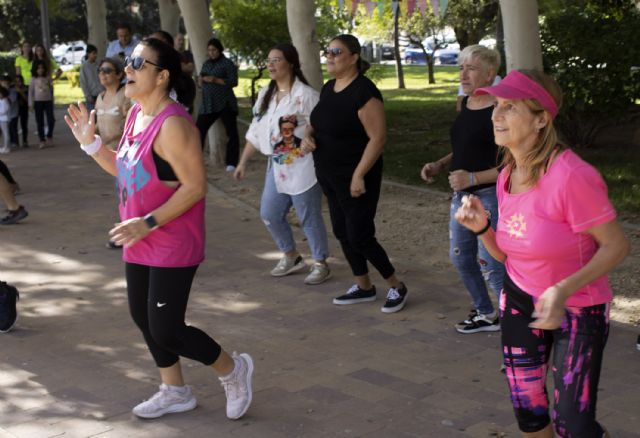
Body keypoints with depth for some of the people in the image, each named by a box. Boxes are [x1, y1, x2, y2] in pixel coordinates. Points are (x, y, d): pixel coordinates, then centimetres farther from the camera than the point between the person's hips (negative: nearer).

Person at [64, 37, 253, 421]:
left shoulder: (173, 124, -22)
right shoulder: (136, 114, 7)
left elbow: (196, 187, -24)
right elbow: (123, 168, 17)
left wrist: (148, 223, -26)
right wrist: (90, 141, 5)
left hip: (173, 245, -9)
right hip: (140, 243, 9)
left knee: (166, 330, -5)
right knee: (143, 317, 17)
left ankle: (234, 369, 18)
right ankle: (175, 391, 35)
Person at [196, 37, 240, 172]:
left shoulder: (227, 63, -2)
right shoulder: (206, 64, 15)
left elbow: (234, 81, -11)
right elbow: (200, 82, 20)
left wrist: (216, 80, -20)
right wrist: (201, 80, -4)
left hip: (225, 103, -5)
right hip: (208, 103, 5)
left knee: (231, 132, -5)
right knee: (199, 130, 1)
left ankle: (231, 163, -2)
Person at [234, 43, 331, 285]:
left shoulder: (305, 94, -13)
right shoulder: (265, 94, 10)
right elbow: (256, 131, 15)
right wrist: (243, 162, 14)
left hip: (302, 166, -8)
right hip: (276, 166, 8)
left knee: (309, 218, 1)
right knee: (270, 214, 12)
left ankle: (321, 264, 17)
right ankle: (291, 257, 31)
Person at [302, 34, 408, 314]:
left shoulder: (364, 91, -20)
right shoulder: (328, 88, 7)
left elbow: (378, 137, -22)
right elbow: (318, 122, 19)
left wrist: (359, 175, -25)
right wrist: (308, 135, -4)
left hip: (355, 179, -9)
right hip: (330, 176, 9)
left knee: (360, 237, -5)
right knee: (342, 233, 14)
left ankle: (396, 287, 14)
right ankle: (364, 287, 29)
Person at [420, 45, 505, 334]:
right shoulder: (466, 104, 8)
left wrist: (473, 178, -28)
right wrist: (439, 165, 6)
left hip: (490, 197, -9)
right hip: (462, 195, 9)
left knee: (490, 264, -6)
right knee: (460, 257, 17)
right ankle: (485, 314, 36)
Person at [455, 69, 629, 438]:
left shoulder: (570, 175, -26)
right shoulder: (507, 176, -2)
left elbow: (617, 245, -20)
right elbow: (506, 254, 7)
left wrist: (564, 289, -31)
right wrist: (482, 227, -13)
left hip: (578, 308, -6)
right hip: (520, 301, 6)